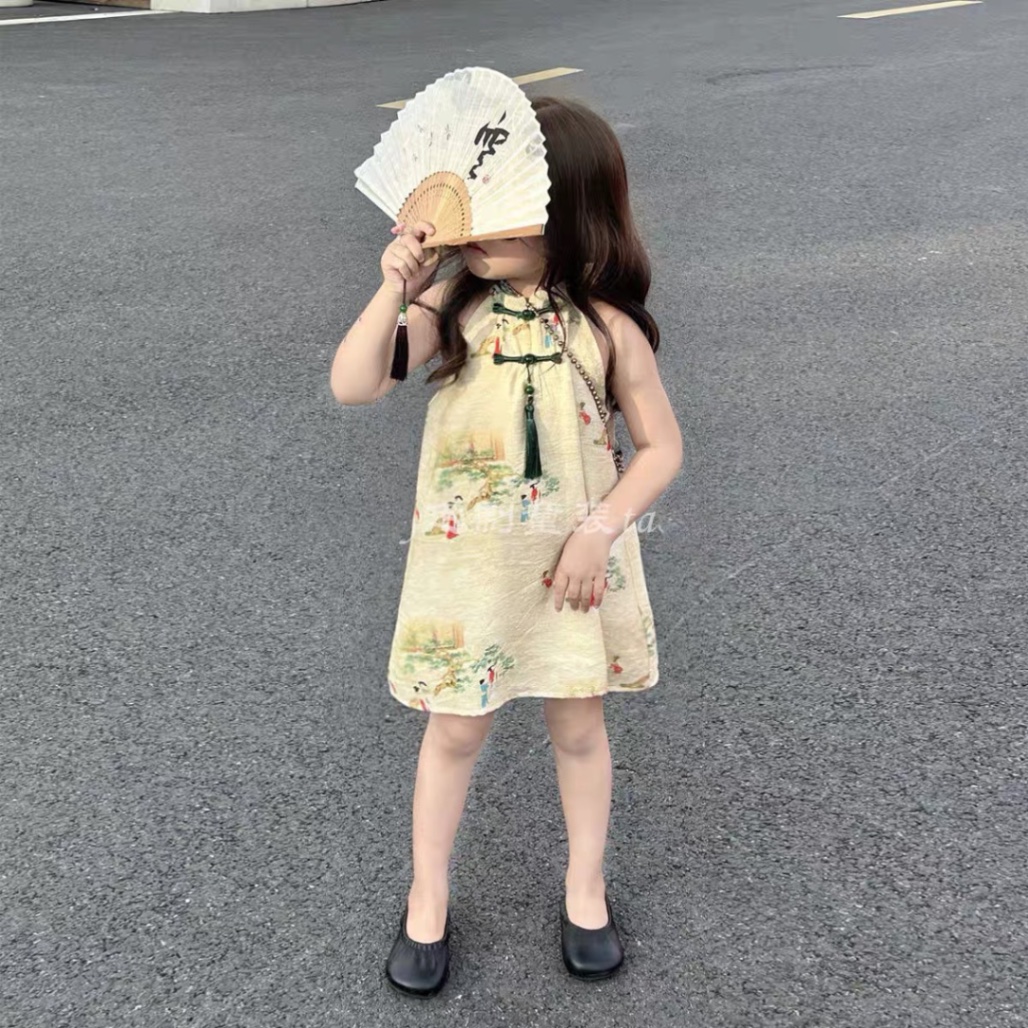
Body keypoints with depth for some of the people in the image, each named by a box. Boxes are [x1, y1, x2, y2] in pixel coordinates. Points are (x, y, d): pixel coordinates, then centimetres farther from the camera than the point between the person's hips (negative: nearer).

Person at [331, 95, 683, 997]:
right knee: (456, 729, 13)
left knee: (578, 725, 15)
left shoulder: (607, 327, -11)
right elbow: (353, 387, -18)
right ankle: (428, 900, 33)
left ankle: (585, 889, 38)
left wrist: (600, 528, -15)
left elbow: (662, 446, -4)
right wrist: (394, 290, -29)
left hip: (574, 562, 0)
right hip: (468, 562, 0)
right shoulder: (453, 303, -9)